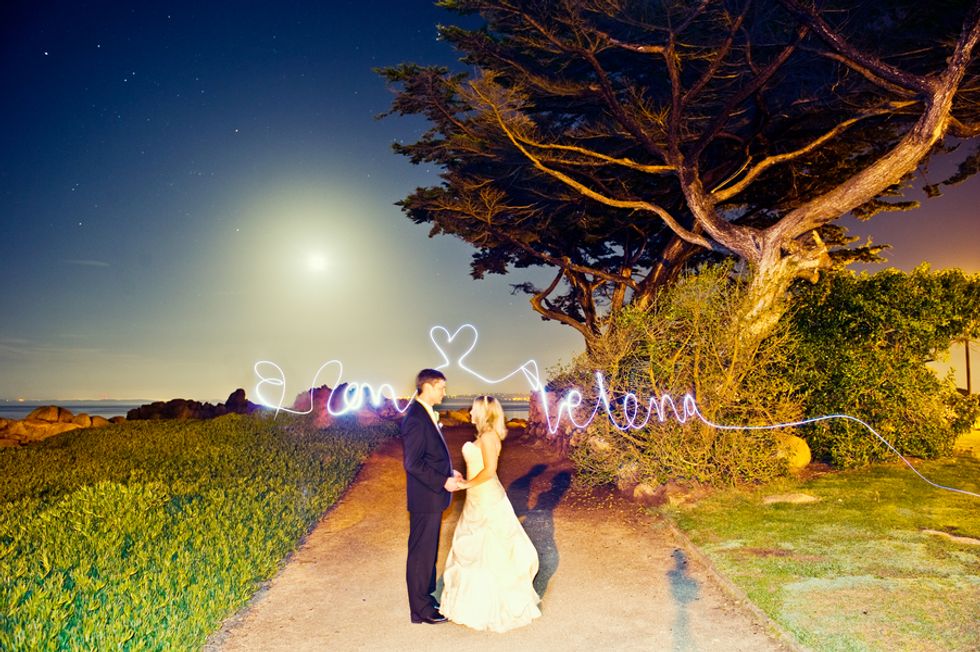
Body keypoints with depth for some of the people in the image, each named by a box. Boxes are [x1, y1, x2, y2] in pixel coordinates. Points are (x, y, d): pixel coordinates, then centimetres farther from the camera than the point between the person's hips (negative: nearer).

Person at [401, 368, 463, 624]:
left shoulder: (426, 414, 11)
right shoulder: (415, 418, -20)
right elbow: (413, 463, -23)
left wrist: (449, 472, 7)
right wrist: (443, 482, -21)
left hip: (433, 496, 10)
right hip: (425, 498, -10)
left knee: (429, 551, 19)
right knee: (421, 553, 3)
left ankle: (426, 598, 32)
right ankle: (421, 610, 15)